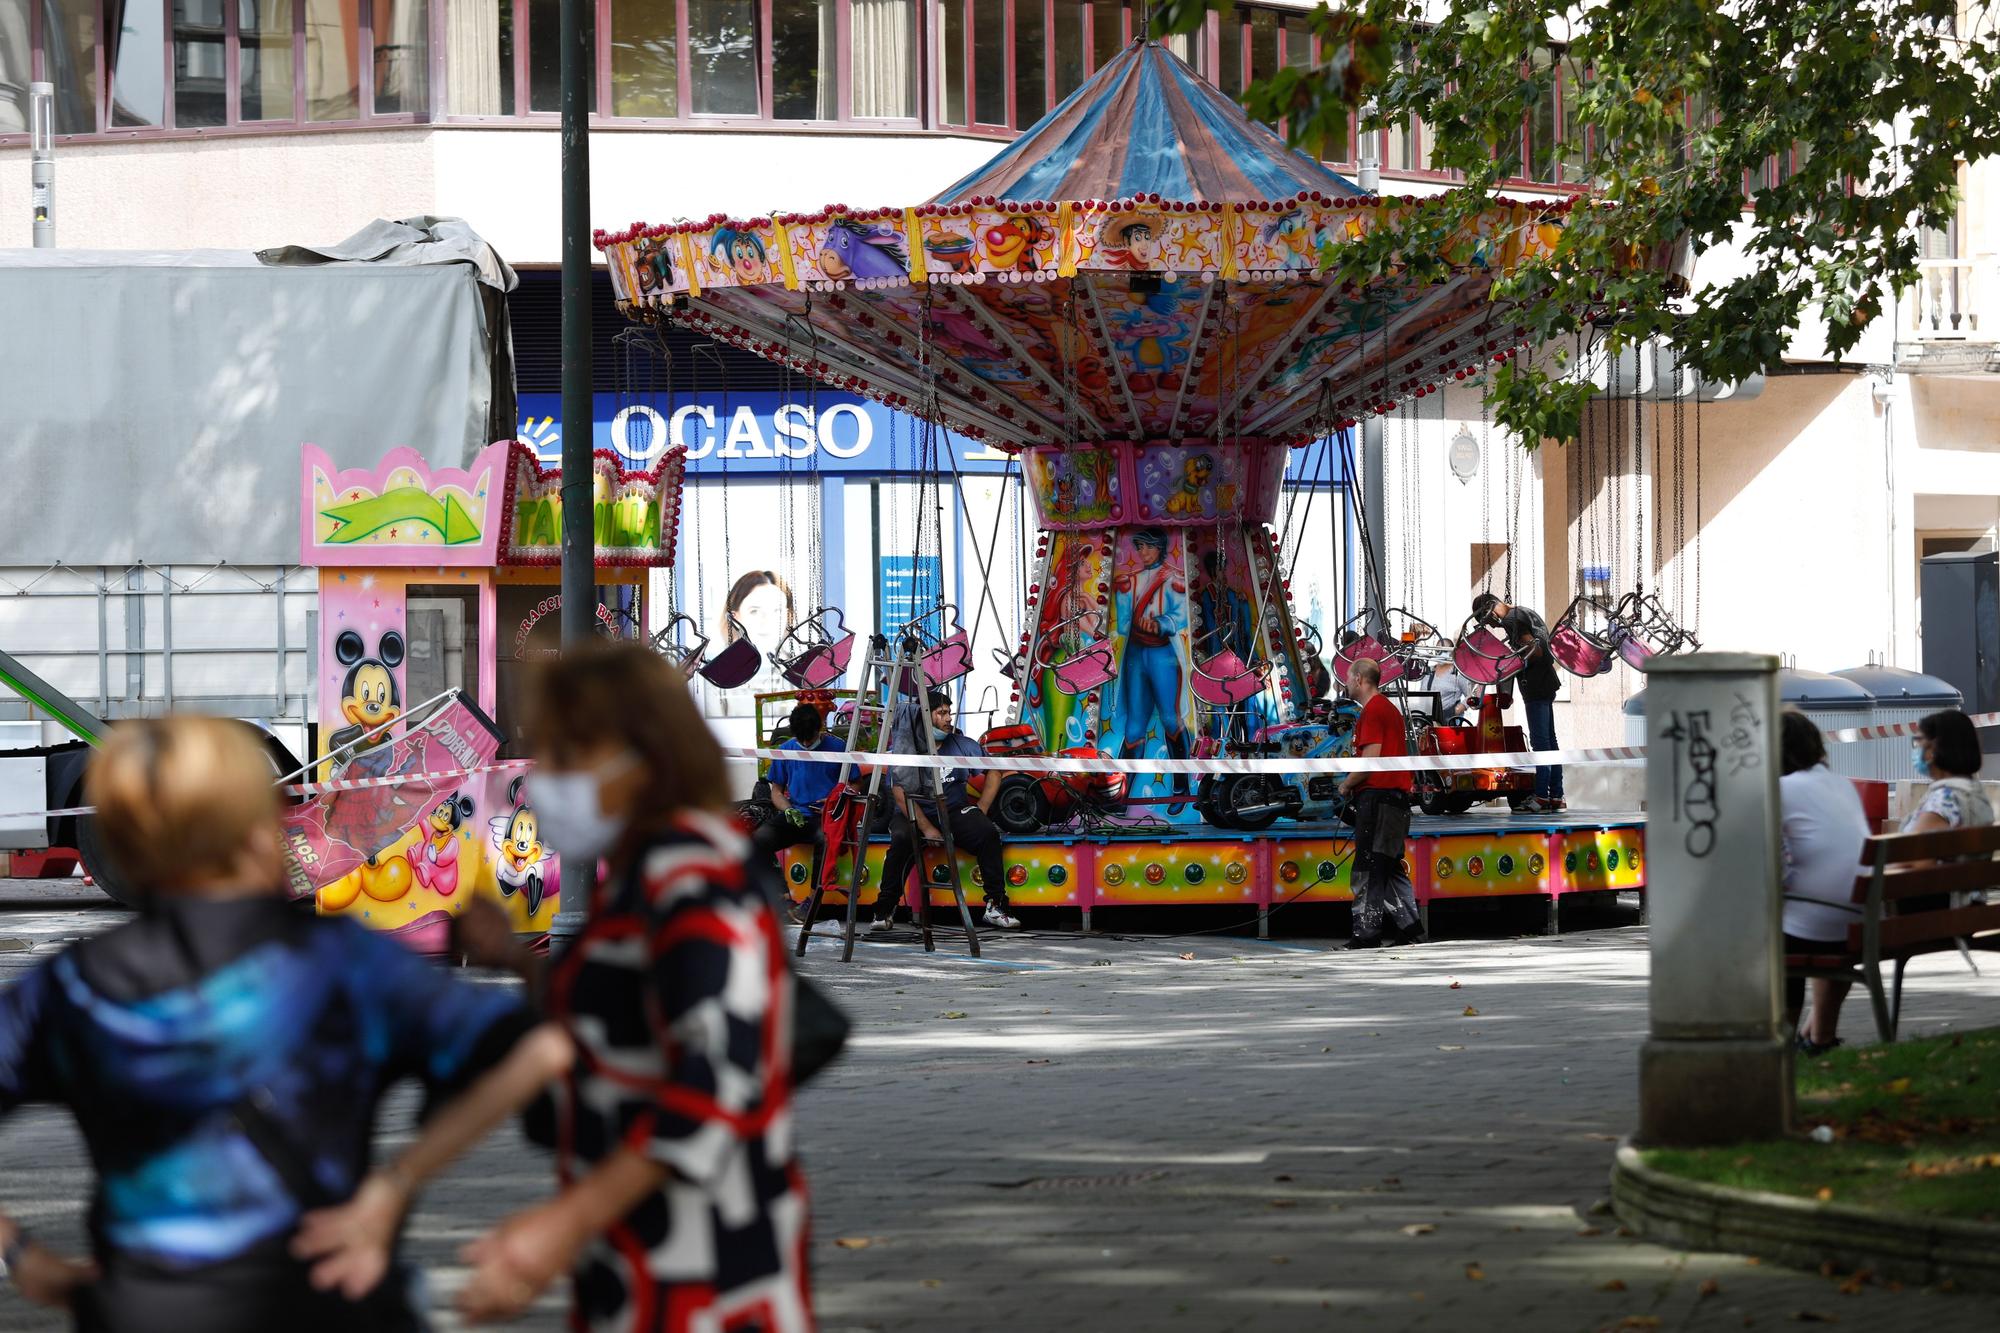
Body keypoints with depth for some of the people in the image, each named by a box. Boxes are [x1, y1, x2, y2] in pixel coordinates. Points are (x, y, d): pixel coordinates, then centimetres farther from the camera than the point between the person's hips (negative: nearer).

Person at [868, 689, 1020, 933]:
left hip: (954, 812, 3)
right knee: (902, 839, -34)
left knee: (988, 833, -24)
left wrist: (980, 812, 2)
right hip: (913, 814, -3)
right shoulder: (906, 746, -9)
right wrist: (926, 828, -20)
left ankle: (995, 907, -17)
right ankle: (884, 912, -24)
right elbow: (901, 793, -14)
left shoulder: (962, 745, 1)